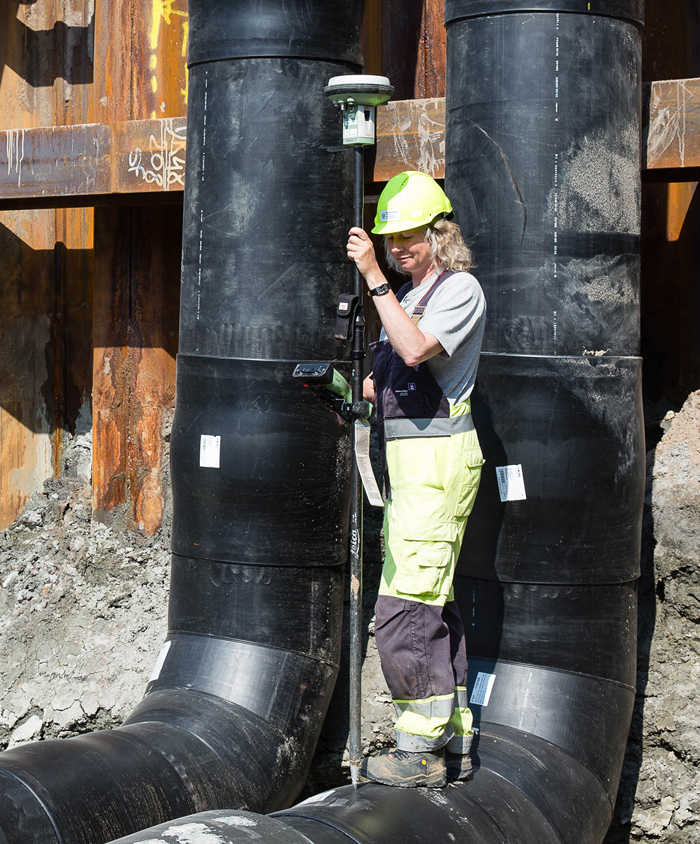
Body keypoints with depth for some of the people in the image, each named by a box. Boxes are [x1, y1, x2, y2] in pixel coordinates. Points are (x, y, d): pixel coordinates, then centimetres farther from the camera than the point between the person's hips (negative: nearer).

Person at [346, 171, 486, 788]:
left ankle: (419, 750, -10)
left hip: (438, 458, -10)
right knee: (434, 606, 13)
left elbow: (416, 351, -26)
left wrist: (373, 277, -24)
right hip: (406, 459, 10)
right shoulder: (406, 294, 19)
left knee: (405, 608, -14)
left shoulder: (460, 288, -8)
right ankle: (454, 741, 20)